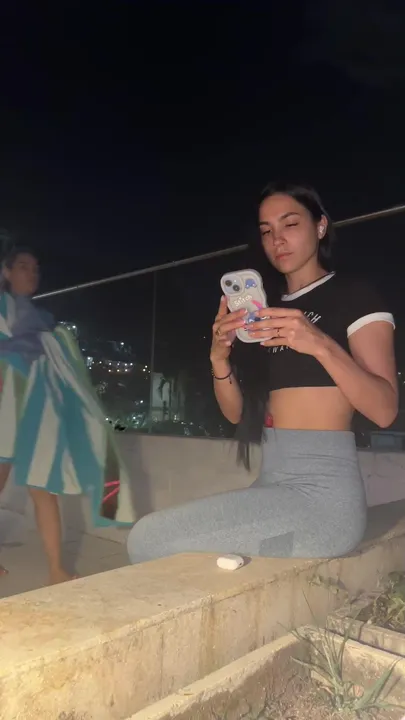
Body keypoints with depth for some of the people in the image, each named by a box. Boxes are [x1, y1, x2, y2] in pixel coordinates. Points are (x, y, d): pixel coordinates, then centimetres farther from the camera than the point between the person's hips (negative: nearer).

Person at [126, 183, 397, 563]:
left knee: (148, 541, -17)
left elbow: (384, 410, -13)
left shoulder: (355, 295, 0)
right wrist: (220, 358, -6)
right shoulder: (268, 308, 17)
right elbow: (237, 413, 12)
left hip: (320, 494, -6)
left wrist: (320, 344, -27)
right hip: (271, 486, 7)